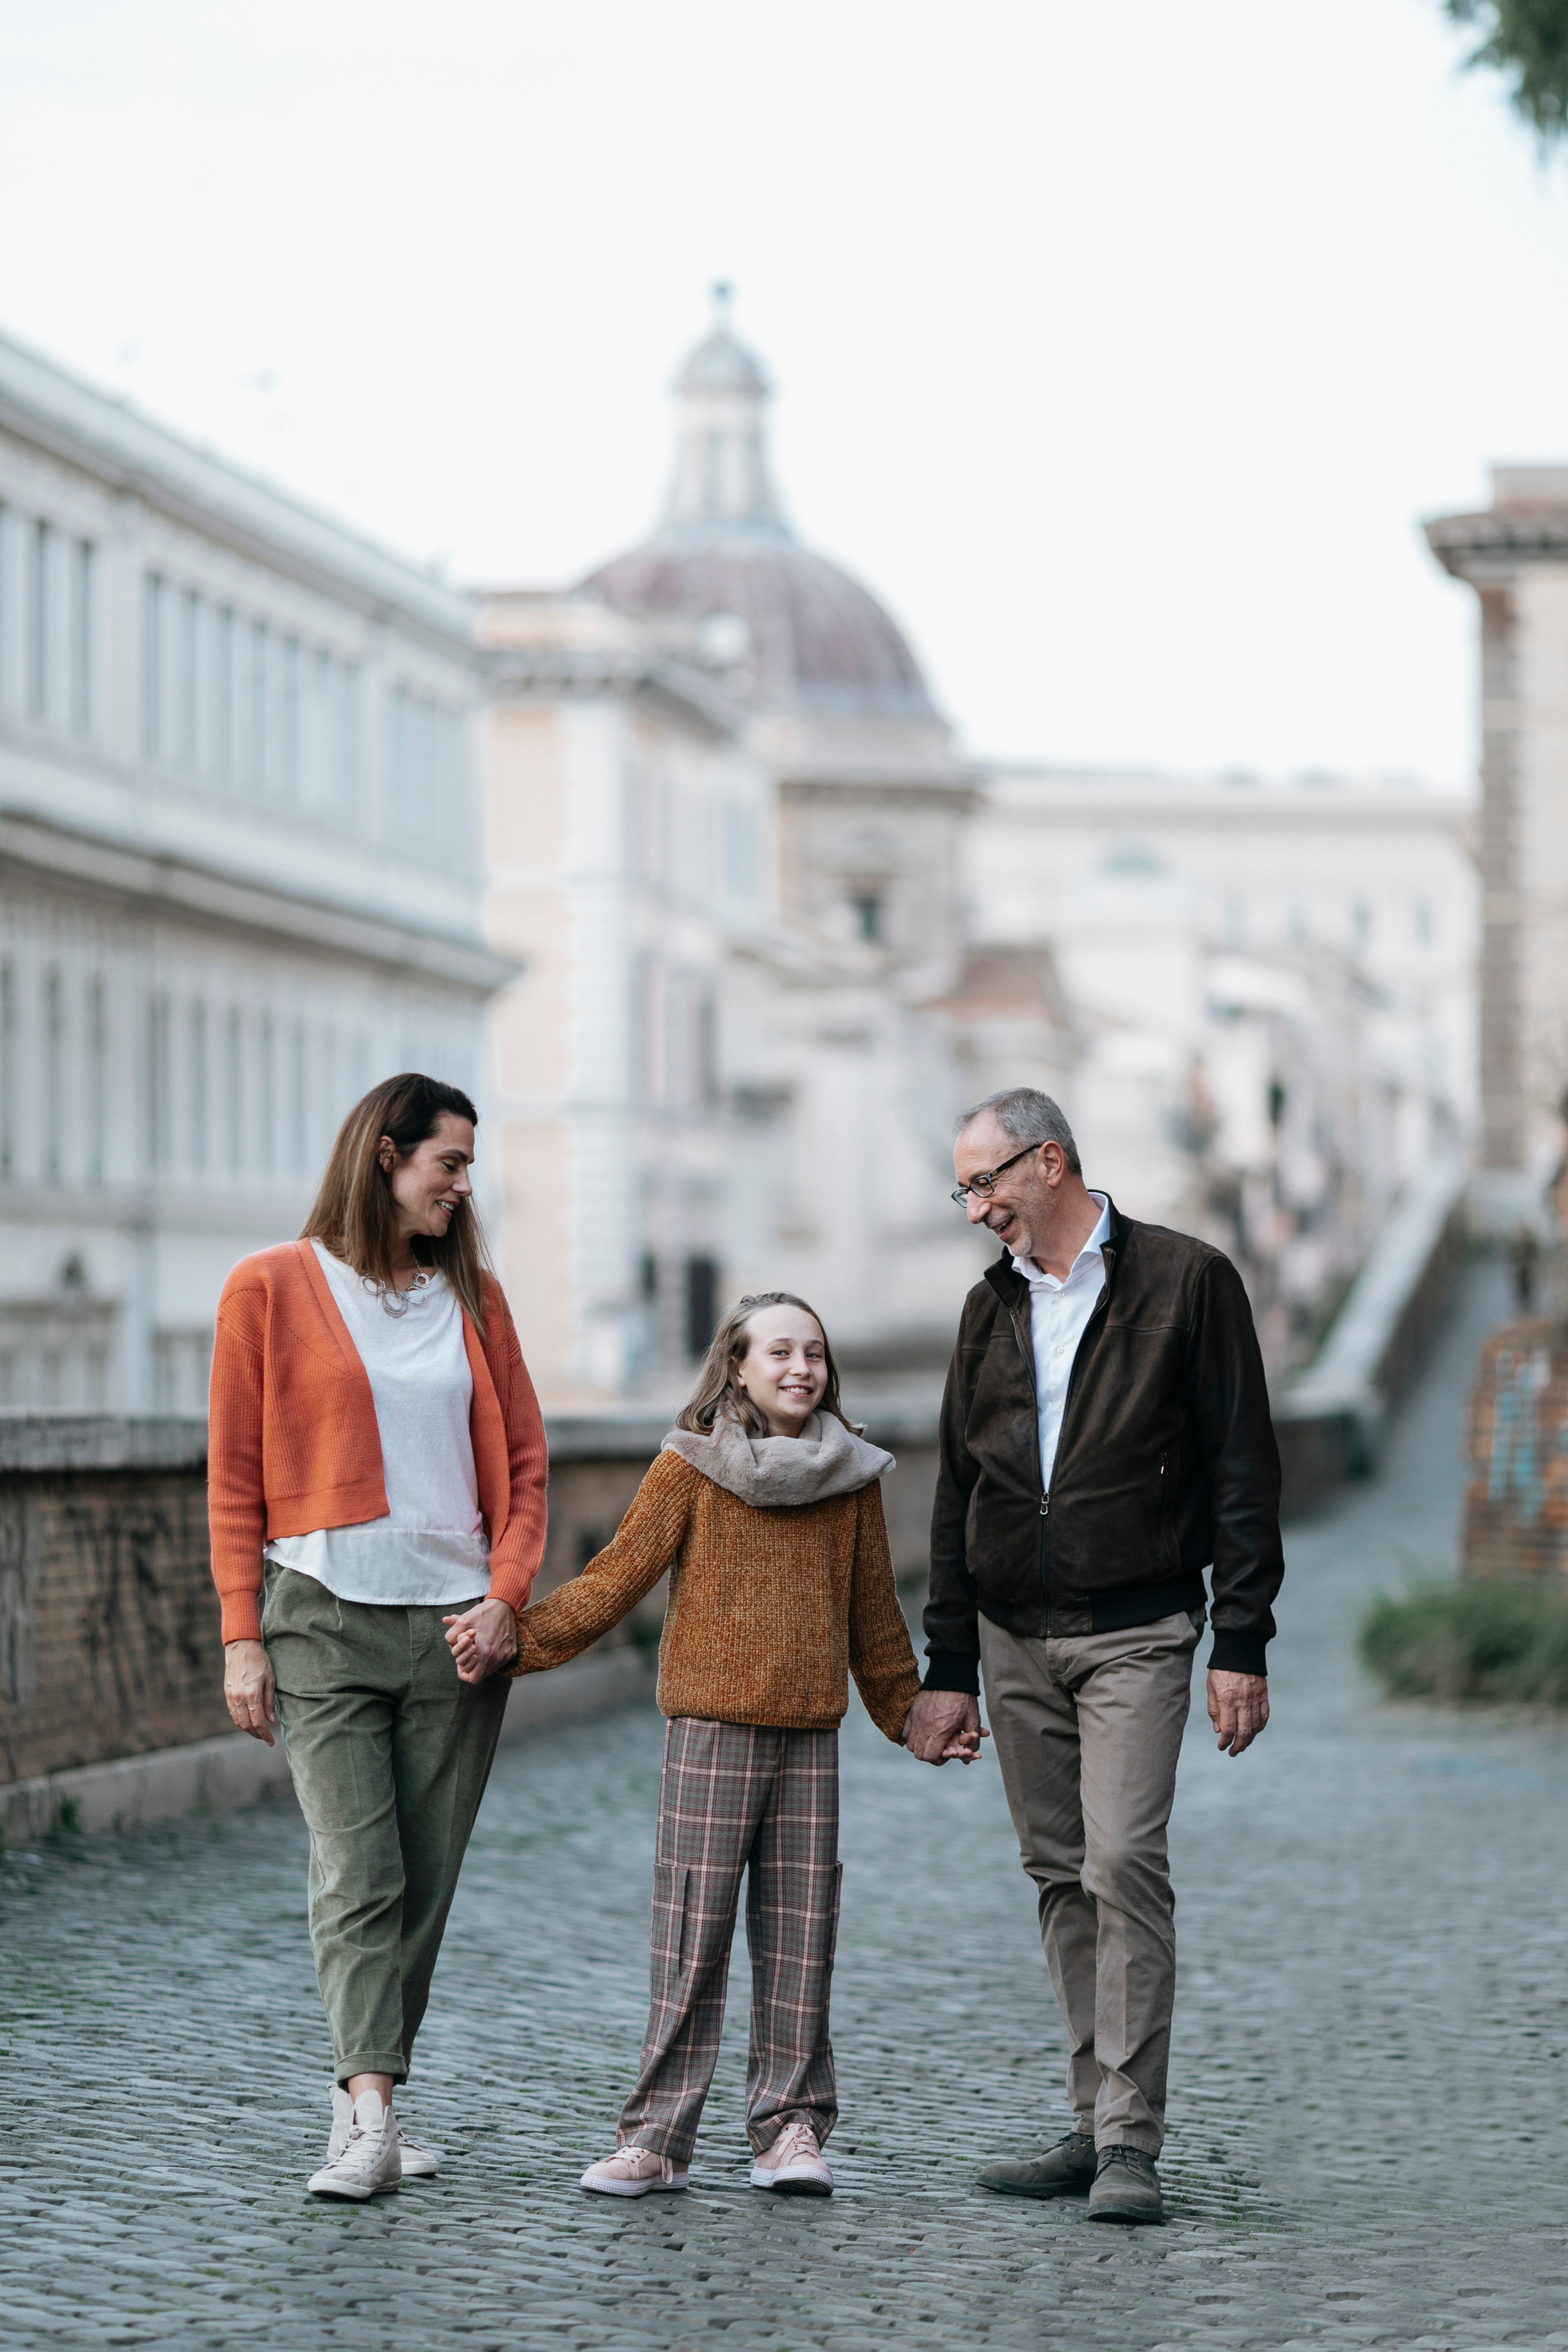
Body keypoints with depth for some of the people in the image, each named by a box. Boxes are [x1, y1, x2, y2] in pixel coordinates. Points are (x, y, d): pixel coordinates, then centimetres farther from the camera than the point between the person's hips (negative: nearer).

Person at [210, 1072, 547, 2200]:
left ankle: (370, 2092, 15)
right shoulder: (272, 1289, 2)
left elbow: (523, 1461, 13)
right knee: (357, 1873, -13)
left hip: (457, 1626, 4)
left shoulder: (473, 1297, 13)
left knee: (426, 1881, 4)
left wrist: (507, 1598, -2)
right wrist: (243, 1635, -4)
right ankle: (368, 2119, -18)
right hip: (325, 1619, -4)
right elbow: (236, 1477, 2)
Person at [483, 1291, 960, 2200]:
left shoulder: (853, 1478, 10)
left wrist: (914, 1715, 23)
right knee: (693, 1931, -3)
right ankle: (658, 2136, 1)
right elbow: (619, 1578, 0)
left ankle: (791, 2130, 10)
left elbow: (873, 1613, 19)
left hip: (811, 1733, 3)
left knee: (800, 1936, 2)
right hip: (713, 1726, -3)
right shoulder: (691, 1467, 1)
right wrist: (516, 1639, -9)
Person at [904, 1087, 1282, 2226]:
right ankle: (1098, 2125, 13)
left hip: (1136, 1632, -6)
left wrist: (1242, 1646, -10)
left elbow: (1243, 1474, -4)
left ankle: (1132, 2142, -13)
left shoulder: (1185, 1280, -3)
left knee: (1124, 1864, -15)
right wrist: (947, 1669, 14)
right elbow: (958, 1494, 17)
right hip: (1014, 1639, 6)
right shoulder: (993, 1307, 13)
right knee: (1061, 1877, 7)